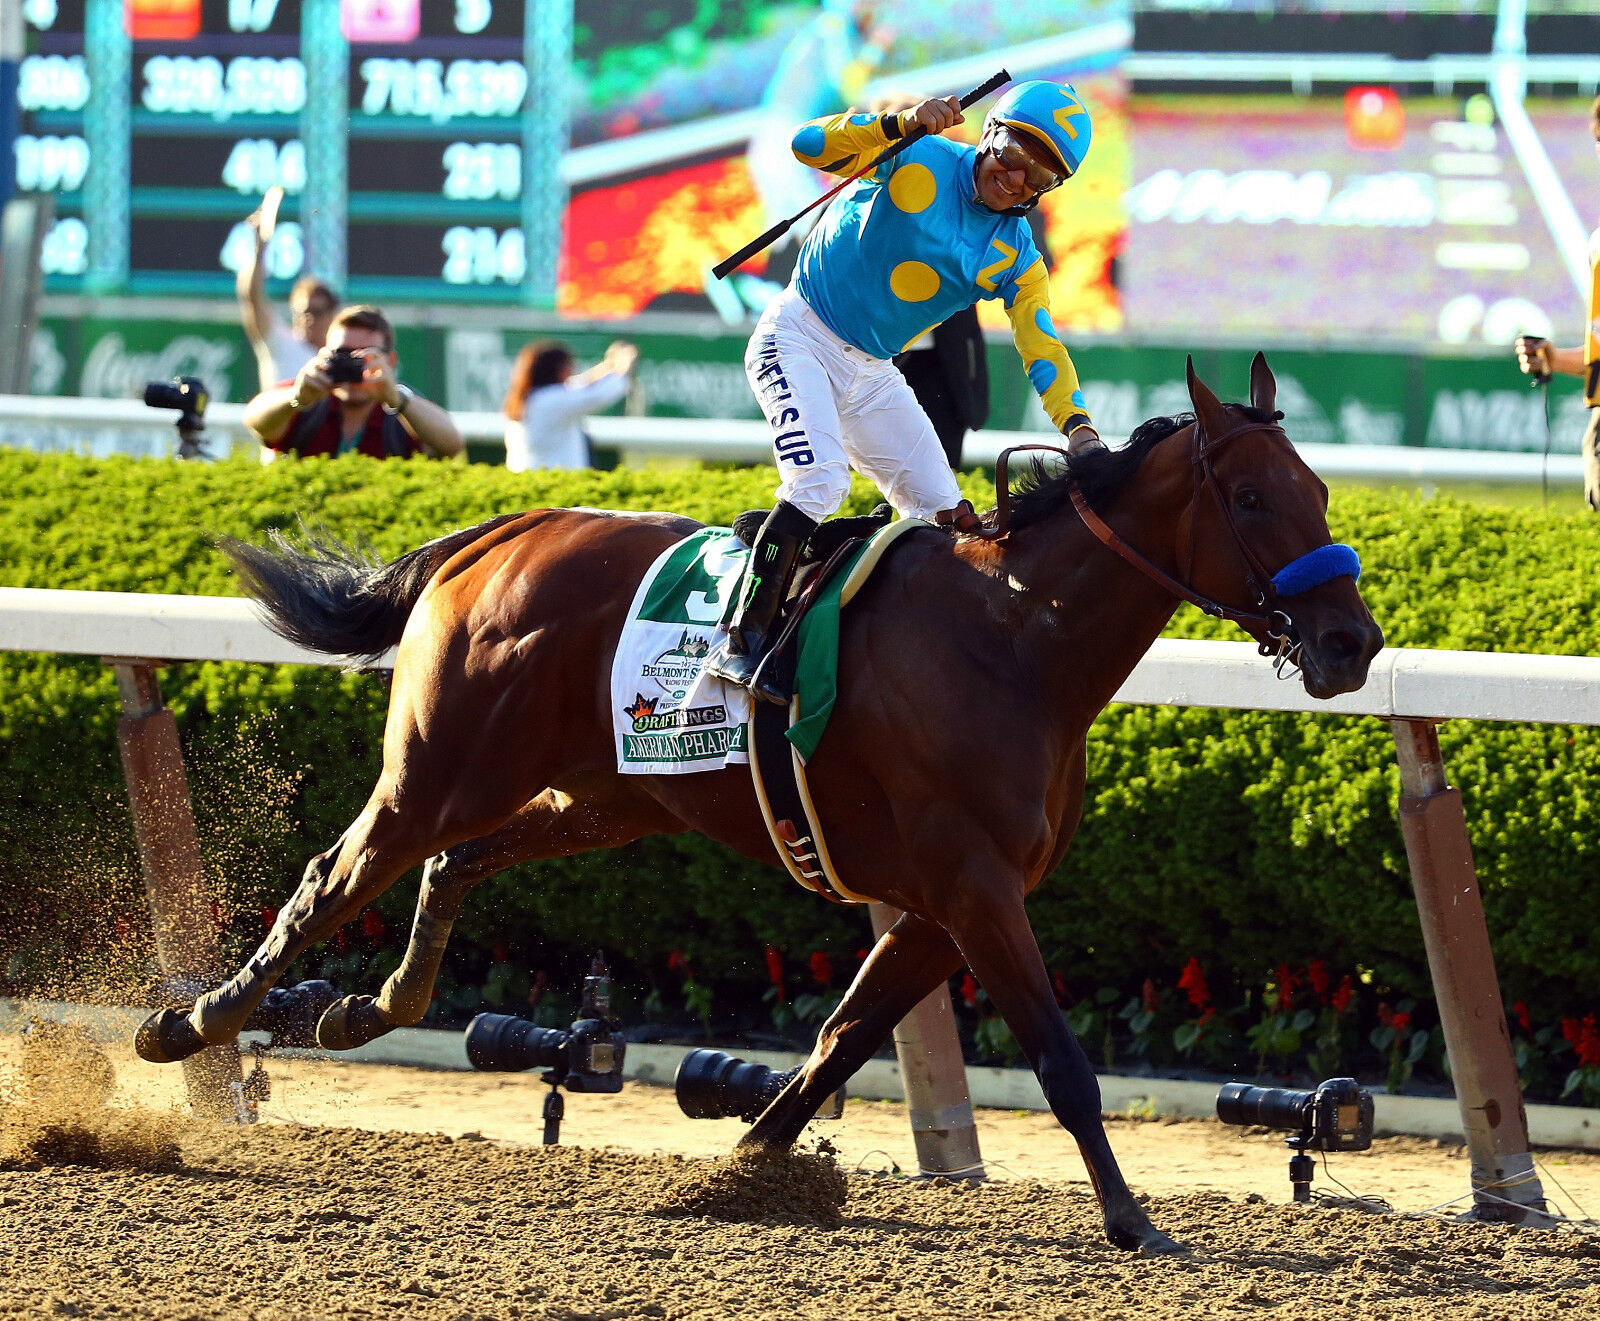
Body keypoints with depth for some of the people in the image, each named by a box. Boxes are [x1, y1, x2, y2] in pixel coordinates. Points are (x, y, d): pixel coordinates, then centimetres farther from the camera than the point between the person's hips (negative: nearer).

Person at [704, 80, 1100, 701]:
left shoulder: (1016, 258, 2)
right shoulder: (918, 160, -10)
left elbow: (1042, 345, -7)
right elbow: (810, 145, -20)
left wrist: (1077, 425, -24)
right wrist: (902, 122, -34)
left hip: (871, 372, 6)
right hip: (799, 340, -6)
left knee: (948, 519, -1)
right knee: (820, 482, -27)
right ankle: (741, 644, -28)